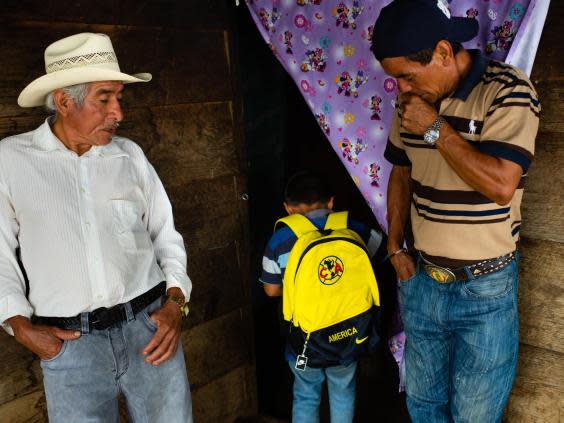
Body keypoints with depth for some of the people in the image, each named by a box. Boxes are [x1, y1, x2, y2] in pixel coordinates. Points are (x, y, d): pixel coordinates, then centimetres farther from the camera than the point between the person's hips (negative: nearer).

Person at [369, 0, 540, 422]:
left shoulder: (508, 92, -16)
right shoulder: (413, 100, 2)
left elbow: (501, 185, -26)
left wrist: (436, 129, -22)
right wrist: (396, 247, 8)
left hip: (485, 290, -5)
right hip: (422, 279, 5)